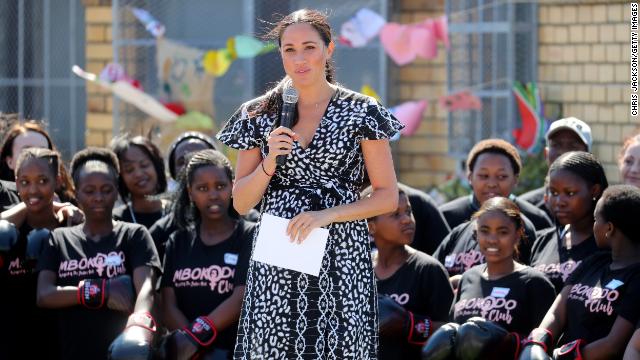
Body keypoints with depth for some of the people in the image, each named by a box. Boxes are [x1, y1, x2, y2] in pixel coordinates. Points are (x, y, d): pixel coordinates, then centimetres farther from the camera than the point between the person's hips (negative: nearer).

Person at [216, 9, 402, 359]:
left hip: (340, 260, -2)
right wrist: (269, 163, -9)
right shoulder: (259, 115, 7)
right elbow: (240, 203, 9)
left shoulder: (361, 112, 1)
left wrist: (327, 215, -12)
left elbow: (388, 197, 1)